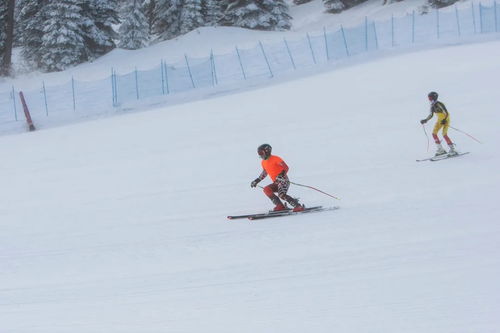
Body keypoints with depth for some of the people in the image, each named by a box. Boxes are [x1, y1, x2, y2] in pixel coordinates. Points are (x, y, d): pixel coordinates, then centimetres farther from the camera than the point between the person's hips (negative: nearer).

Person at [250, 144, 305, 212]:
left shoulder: (275, 159, -11)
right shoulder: (263, 162, 13)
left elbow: (286, 167, -13)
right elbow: (264, 173, 28)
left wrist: (281, 175, -28)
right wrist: (257, 180, 23)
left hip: (283, 181, -8)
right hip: (276, 183, 8)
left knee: (281, 195, -28)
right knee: (266, 189, -13)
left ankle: (298, 206, -22)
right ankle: (280, 206, -13)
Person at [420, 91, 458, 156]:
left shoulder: (439, 104, -23)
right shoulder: (432, 106, 2)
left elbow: (446, 113, -26)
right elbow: (431, 115, 14)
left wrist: (444, 120, -39)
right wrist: (425, 120, 2)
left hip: (445, 119, -8)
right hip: (439, 120, 8)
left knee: (444, 134, -20)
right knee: (434, 133, -1)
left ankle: (452, 150, -15)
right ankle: (441, 150, 6)